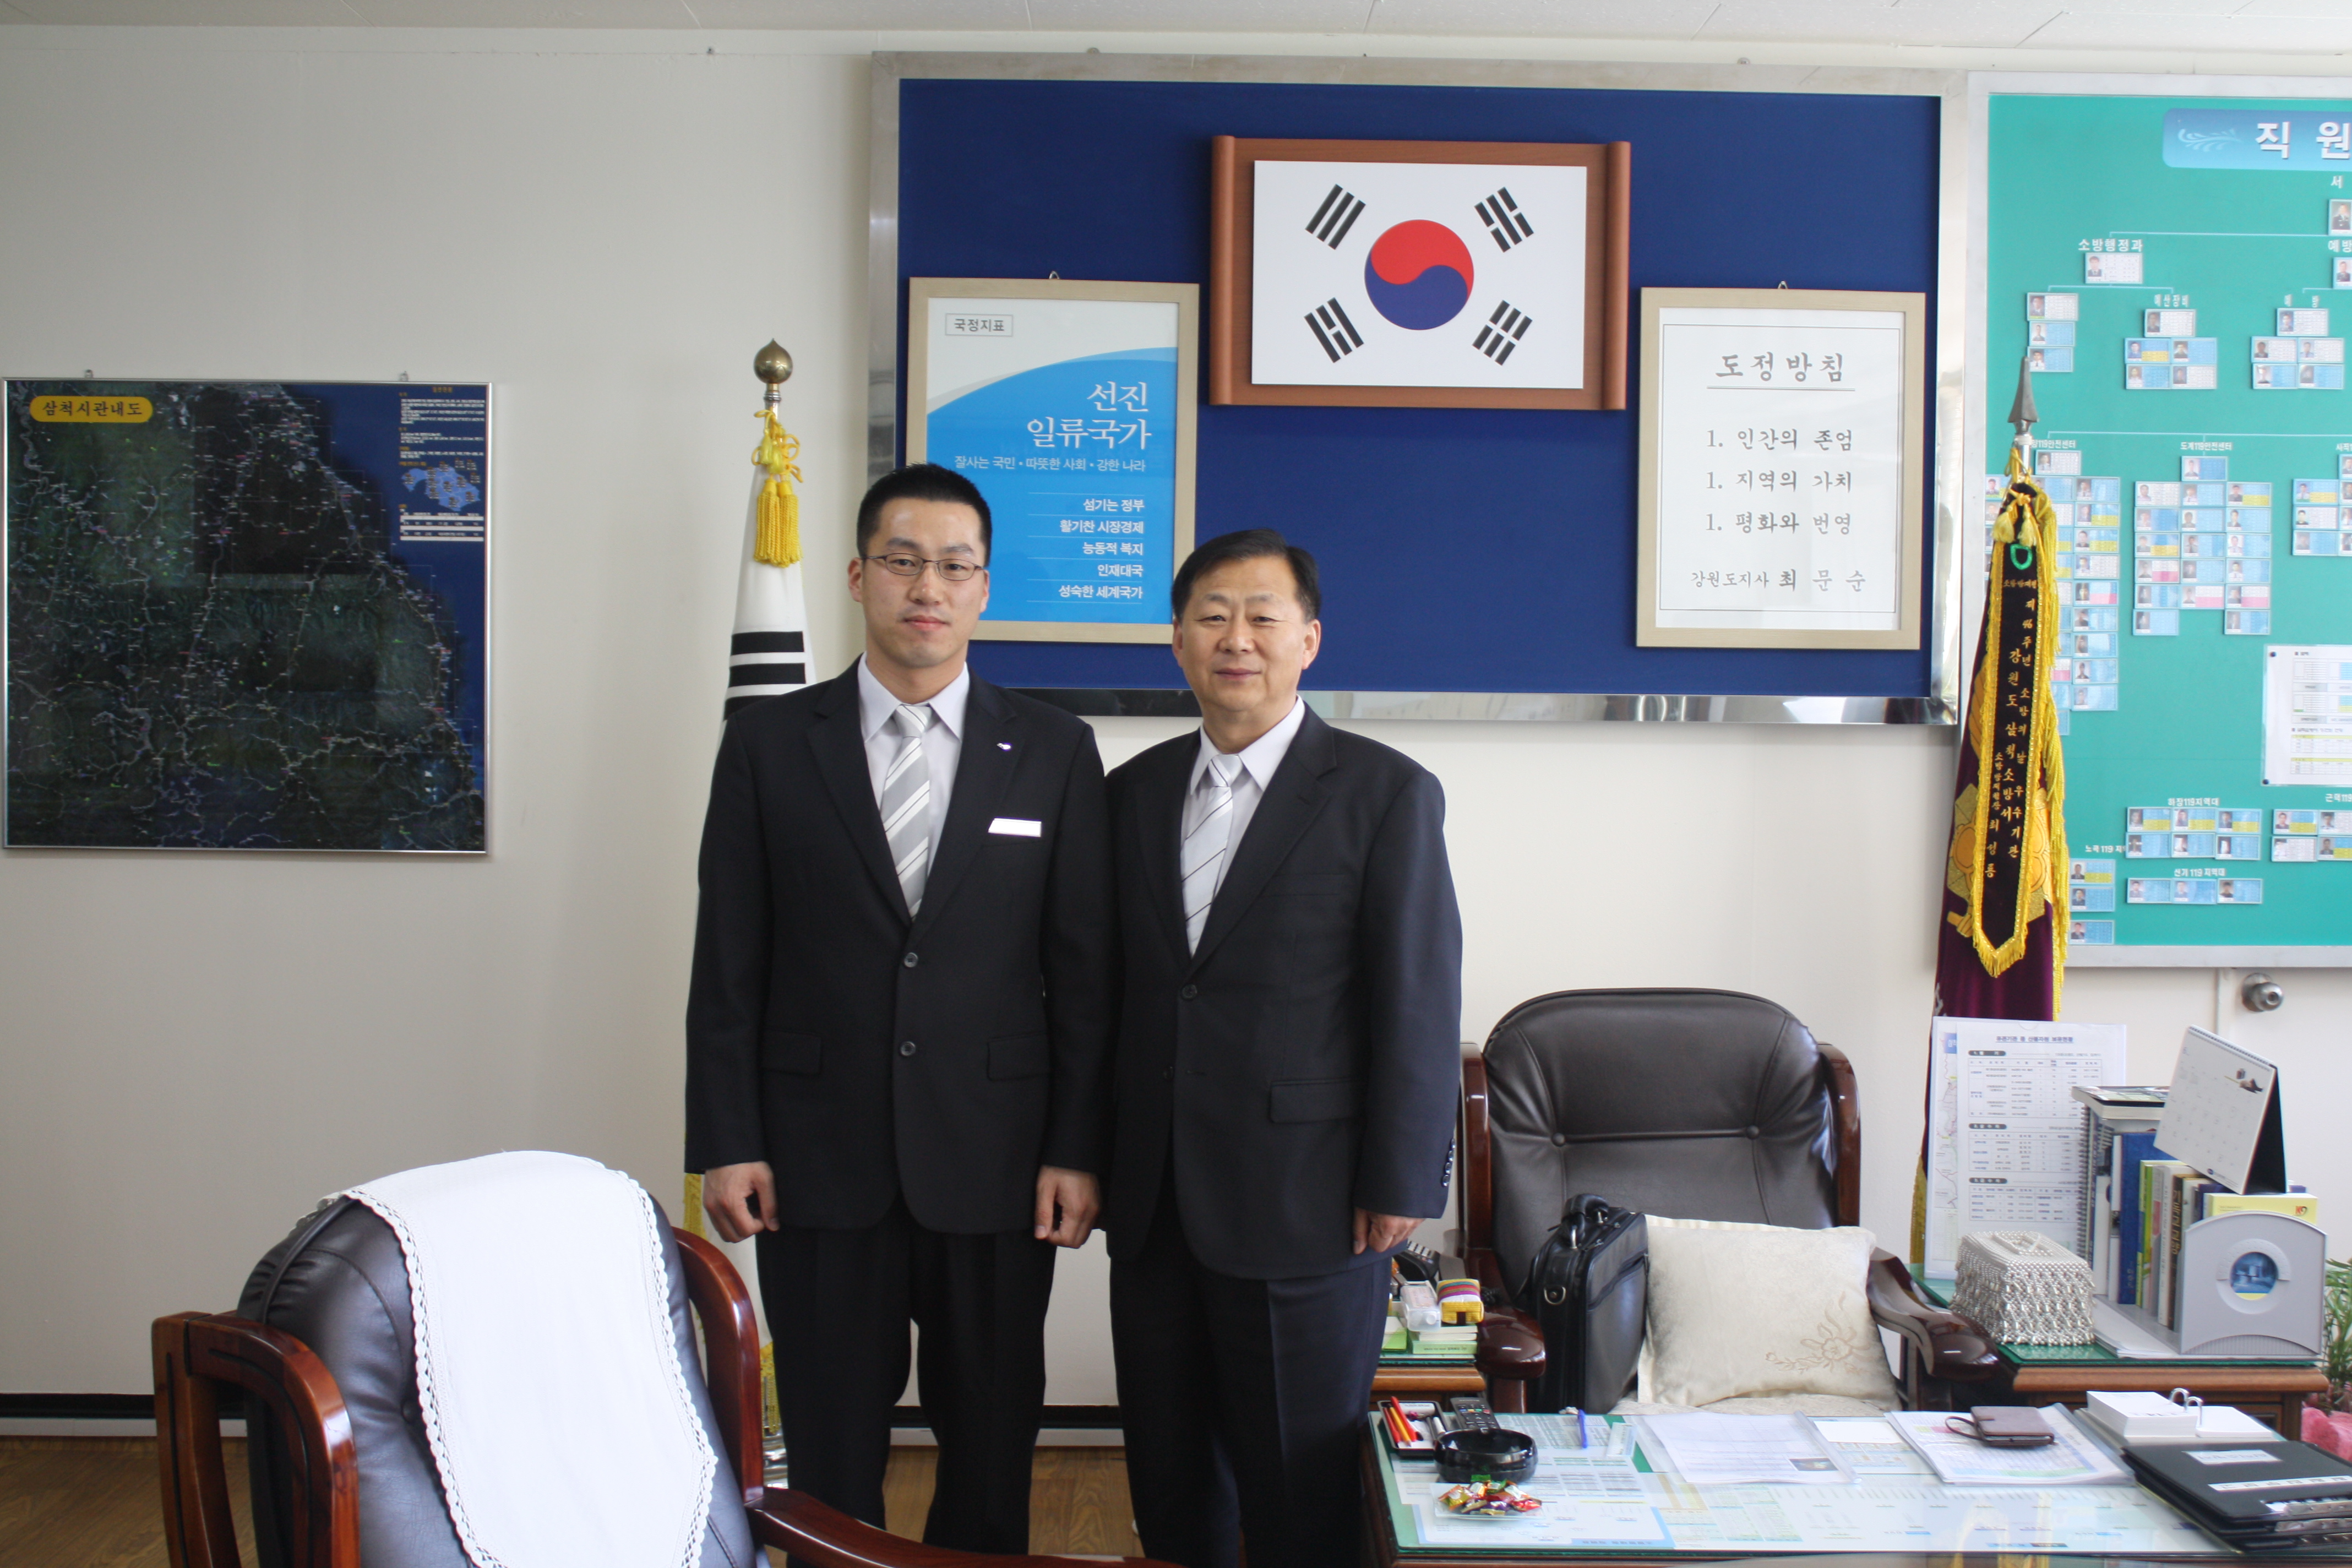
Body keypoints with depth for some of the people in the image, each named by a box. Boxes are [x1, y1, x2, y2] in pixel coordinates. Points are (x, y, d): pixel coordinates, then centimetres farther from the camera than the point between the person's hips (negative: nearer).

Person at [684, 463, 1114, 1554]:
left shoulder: (1054, 751, 3)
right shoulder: (769, 743, 3)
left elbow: (1084, 968, 2)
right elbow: (728, 964, 2)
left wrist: (1077, 1150, -3)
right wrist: (725, 1143, -3)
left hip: (995, 1166, 0)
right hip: (820, 1163, 0)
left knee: (993, 1450, 11)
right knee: (828, 1459, 10)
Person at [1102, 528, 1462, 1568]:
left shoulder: (1386, 794, -5)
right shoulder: (1134, 793, 9)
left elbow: (1420, 1003, -8)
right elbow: (1111, 987, 11)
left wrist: (1398, 1186, -11)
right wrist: (1094, 1159, 8)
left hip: (1304, 1209, -4)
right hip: (1152, 1206, 5)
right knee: (1169, 1482, 16)